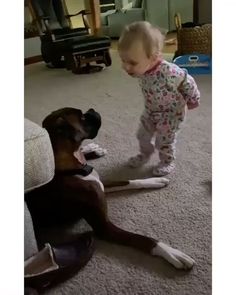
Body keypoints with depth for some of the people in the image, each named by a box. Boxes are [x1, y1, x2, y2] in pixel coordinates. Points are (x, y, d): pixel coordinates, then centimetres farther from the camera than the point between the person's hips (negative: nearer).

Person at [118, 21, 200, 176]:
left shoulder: (168, 71, -40)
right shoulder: (140, 69, -21)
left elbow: (187, 81, -20)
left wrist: (193, 100, -5)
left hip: (171, 112, -6)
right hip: (151, 111, 6)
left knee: (164, 141, 7)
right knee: (143, 134, 17)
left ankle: (167, 163, 35)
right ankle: (145, 154, 46)